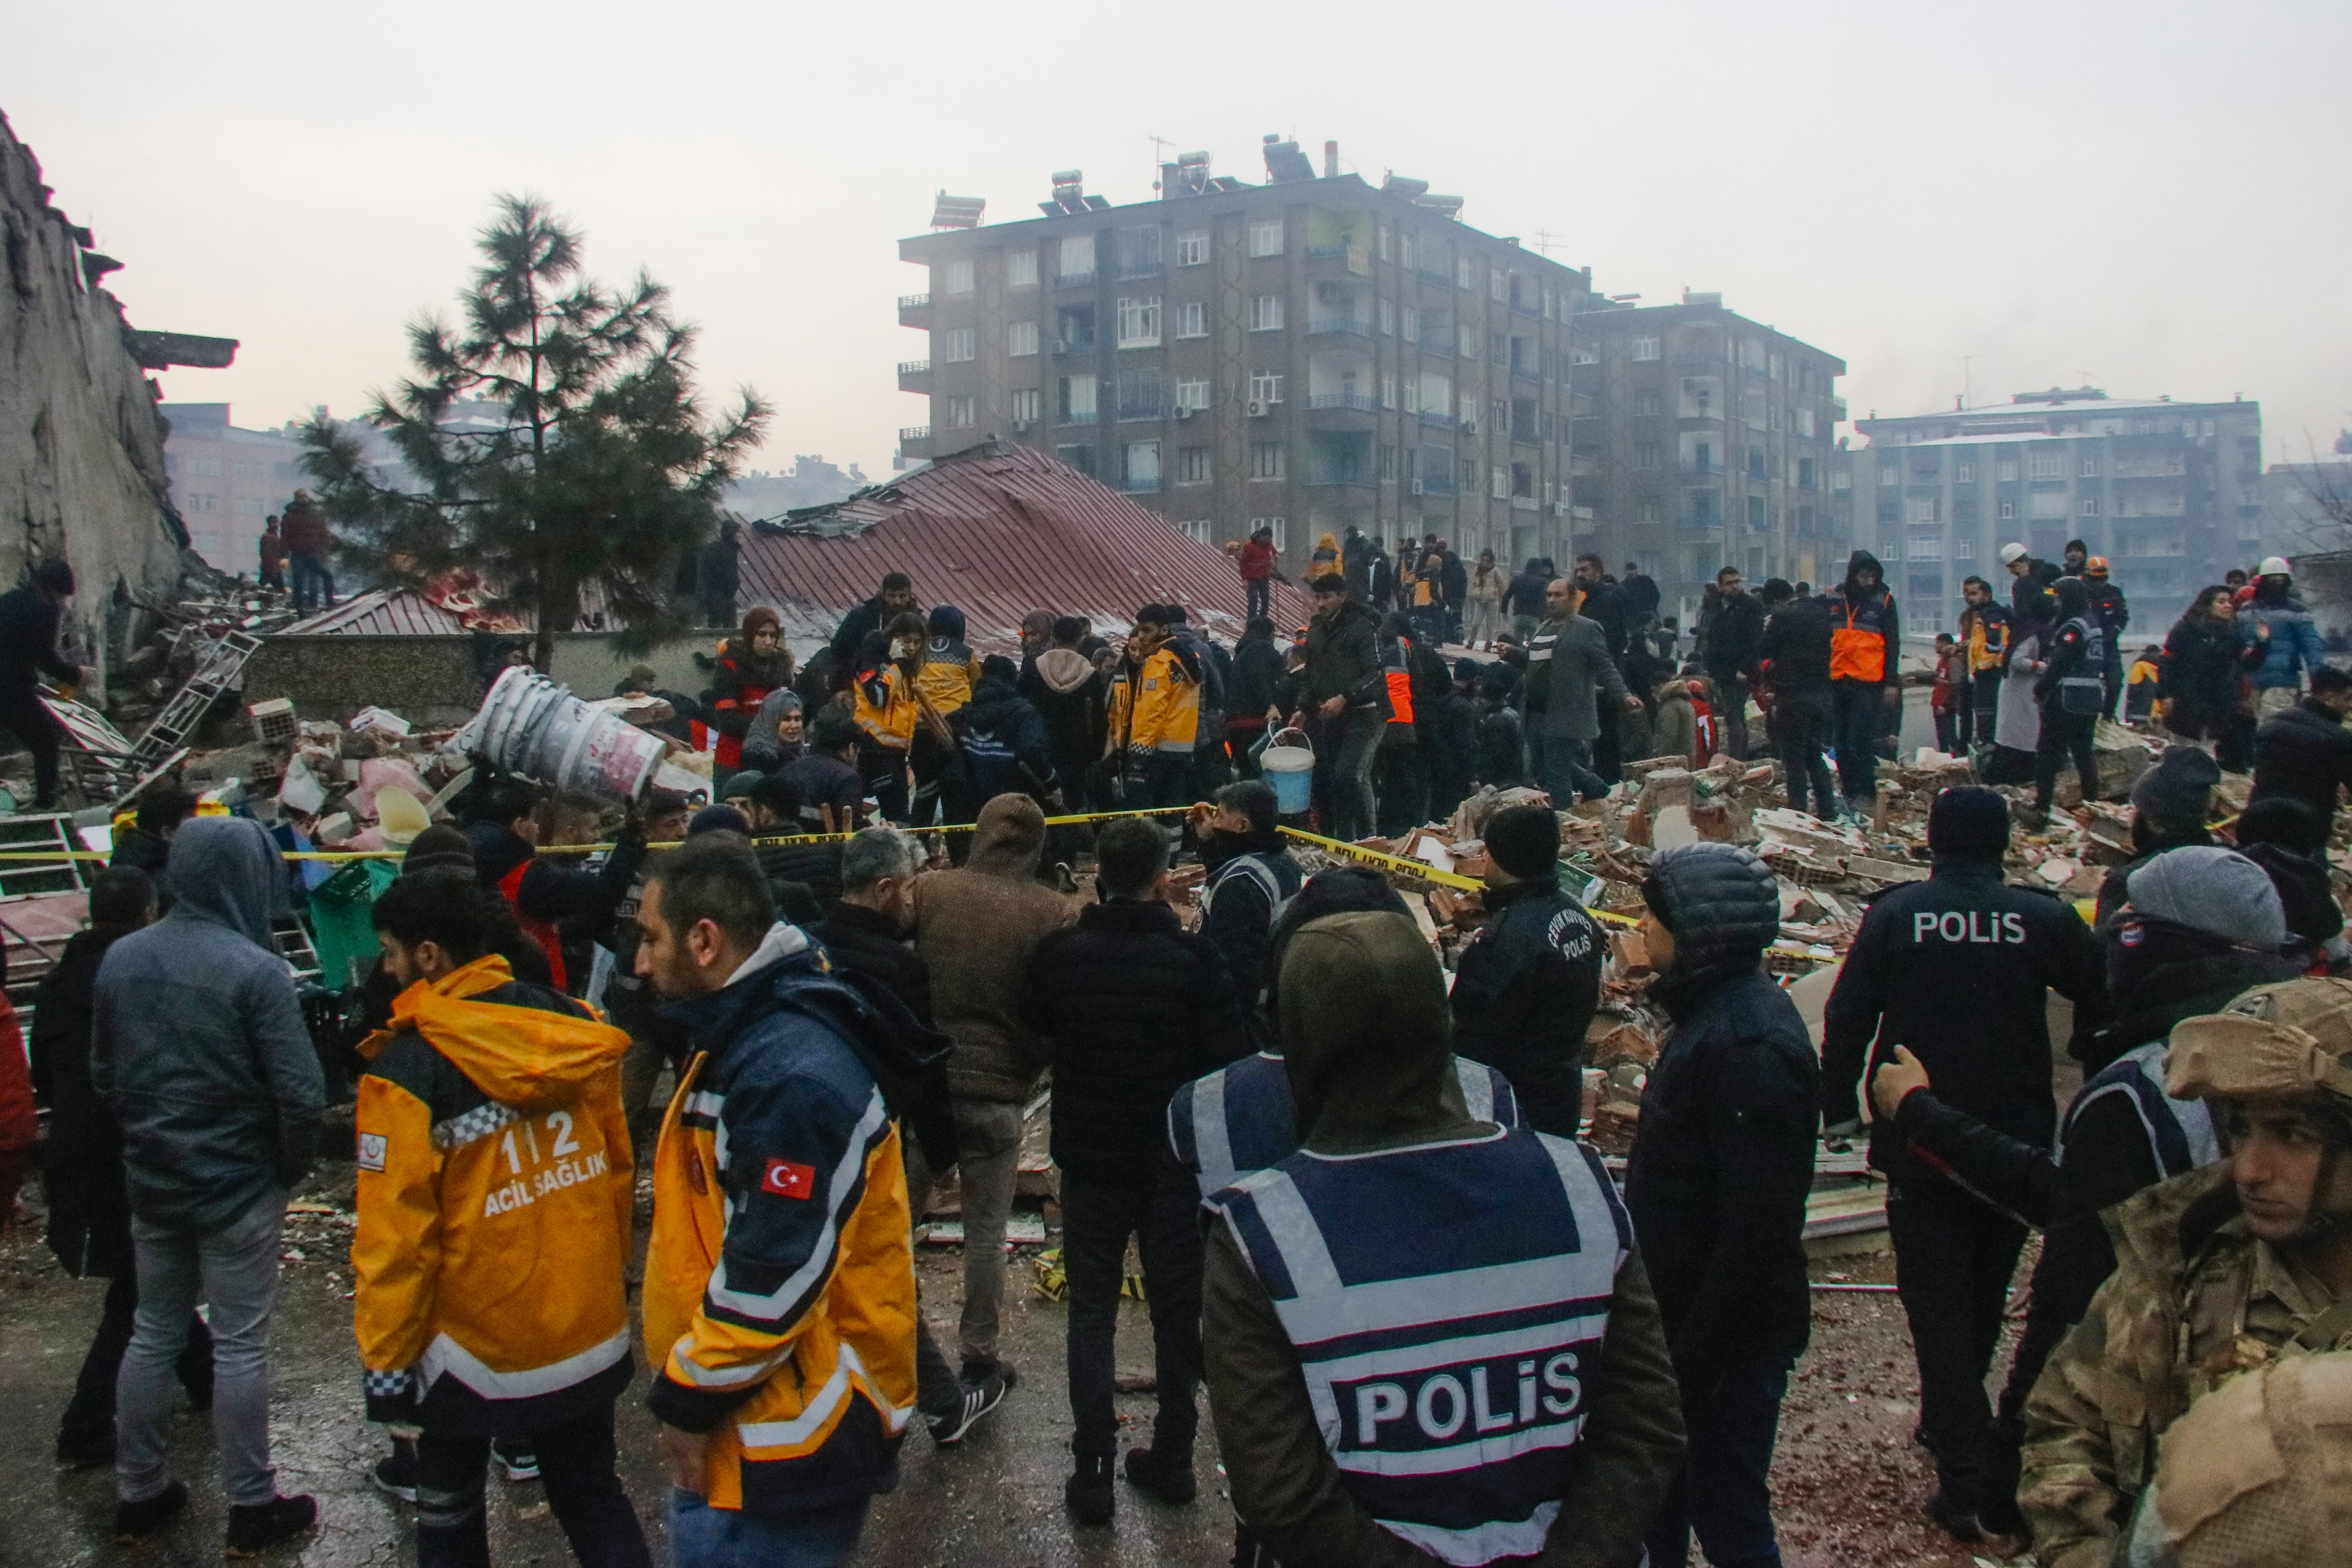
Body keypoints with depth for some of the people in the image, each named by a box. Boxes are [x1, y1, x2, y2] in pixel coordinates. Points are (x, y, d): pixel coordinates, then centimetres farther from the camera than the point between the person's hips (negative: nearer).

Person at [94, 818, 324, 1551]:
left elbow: (102, 1072, 9)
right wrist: (292, 1169, -3)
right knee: (240, 1345, 5)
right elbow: (301, 1092, -20)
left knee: (153, 1332, 18)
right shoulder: (254, 969, -20)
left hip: (151, 1179, 6)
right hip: (238, 1184, -5)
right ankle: (252, 1509, 15)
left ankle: (138, 1494, 28)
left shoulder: (121, 958, -2)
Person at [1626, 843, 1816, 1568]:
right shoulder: (1712, 1011, 6)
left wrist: (1693, 1358, -23)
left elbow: (1759, 1227, -27)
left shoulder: (1751, 1044, -26)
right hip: (1685, 1315, 10)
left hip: (1731, 1331, -9)